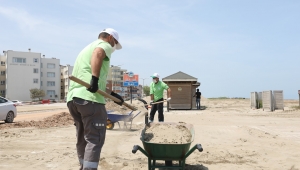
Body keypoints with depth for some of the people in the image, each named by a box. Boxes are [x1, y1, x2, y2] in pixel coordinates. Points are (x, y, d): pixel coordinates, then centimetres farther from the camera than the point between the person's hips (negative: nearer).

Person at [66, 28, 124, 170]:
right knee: (94, 140, -6)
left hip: (73, 98, 9)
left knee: (83, 139, 18)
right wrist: (95, 79, -27)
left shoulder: (87, 48, 33)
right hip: (90, 98, -9)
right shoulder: (104, 45, 7)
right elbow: (98, 53, -21)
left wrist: (112, 94, 36)